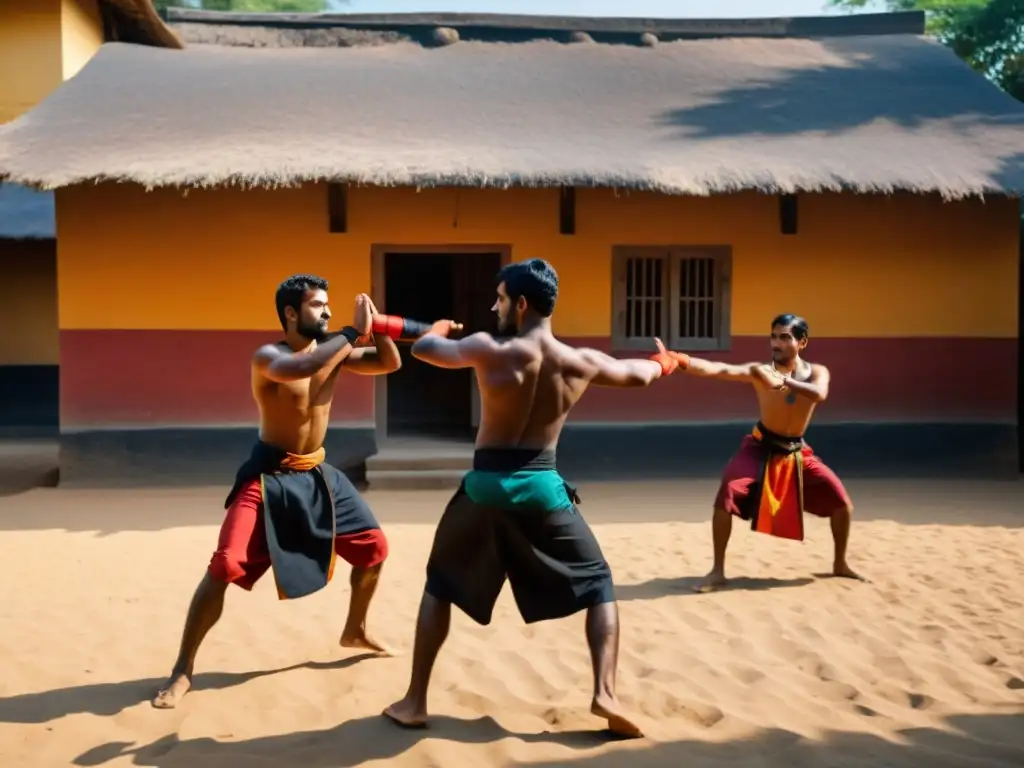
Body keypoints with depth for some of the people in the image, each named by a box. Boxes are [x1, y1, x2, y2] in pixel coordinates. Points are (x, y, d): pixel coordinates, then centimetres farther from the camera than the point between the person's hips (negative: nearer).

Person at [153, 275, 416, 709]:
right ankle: (183, 671, -4)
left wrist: (377, 326, -14)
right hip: (269, 477, -6)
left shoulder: (332, 351, 1)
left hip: (317, 474, 7)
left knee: (374, 547, 10)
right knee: (225, 567, -18)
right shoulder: (268, 357, -18)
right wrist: (353, 333, -37)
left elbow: (390, 364, 4)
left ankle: (355, 631, 34)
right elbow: (299, 368, -42)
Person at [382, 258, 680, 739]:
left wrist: (440, 328, 31)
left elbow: (423, 348, 7)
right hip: (542, 487, 1)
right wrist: (666, 362, 41)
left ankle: (414, 702, 20)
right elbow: (638, 374, 18)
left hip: (486, 485, 0)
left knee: (440, 586, 19)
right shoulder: (582, 364, 0)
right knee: (598, 586, 17)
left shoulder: (487, 351, -8)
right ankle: (604, 693, 2)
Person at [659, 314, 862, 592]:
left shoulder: (817, 372, -8)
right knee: (726, 498, -22)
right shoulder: (760, 371, -17)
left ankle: (840, 564, 23)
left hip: (797, 453, 3)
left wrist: (783, 381, -48)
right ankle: (717, 571, -9)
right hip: (760, 449, -3)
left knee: (841, 500, -1)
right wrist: (681, 360, -53)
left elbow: (819, 394, -33)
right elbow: (721, 370, -35)